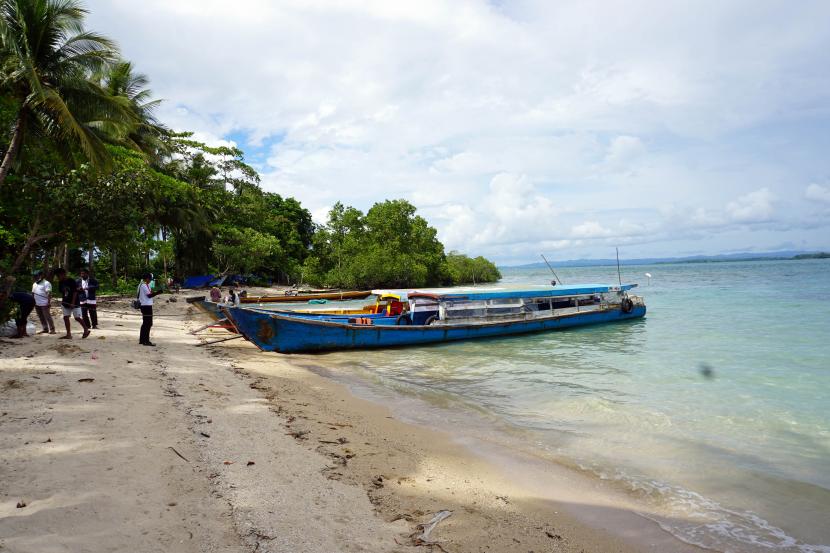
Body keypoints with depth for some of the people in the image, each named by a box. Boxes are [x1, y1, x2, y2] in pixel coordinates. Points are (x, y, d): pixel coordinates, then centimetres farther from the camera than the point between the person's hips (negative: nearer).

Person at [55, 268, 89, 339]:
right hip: (65, 303, 7)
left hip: (74, 303, -7)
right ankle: (68, 334, 8)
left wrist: (73, 303, -18)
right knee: (65, 317, 3)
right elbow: (62, 292, 15)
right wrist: (62, 300, 3)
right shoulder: (60, 282, 5)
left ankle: (86, 330, 14)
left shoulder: (71, 281, -15)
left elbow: (75, 292, -15)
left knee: (77, 318, -5)